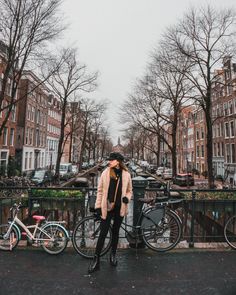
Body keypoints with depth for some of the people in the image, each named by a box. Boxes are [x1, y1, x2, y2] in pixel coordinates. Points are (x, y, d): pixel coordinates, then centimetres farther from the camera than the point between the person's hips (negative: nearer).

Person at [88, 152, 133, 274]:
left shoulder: (126, 175, -2)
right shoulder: (105, 173, -5)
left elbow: (129, 190, 9)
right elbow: (100, 190, -1)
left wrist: (127, 197, -12)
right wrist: (98, 206, -3)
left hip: (119, 208, 2)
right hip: (107, 207, -1)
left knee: (115, 231, 17)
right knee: (103, 233, 3)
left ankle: (113, 253, 39)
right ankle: (96, 259, 19)